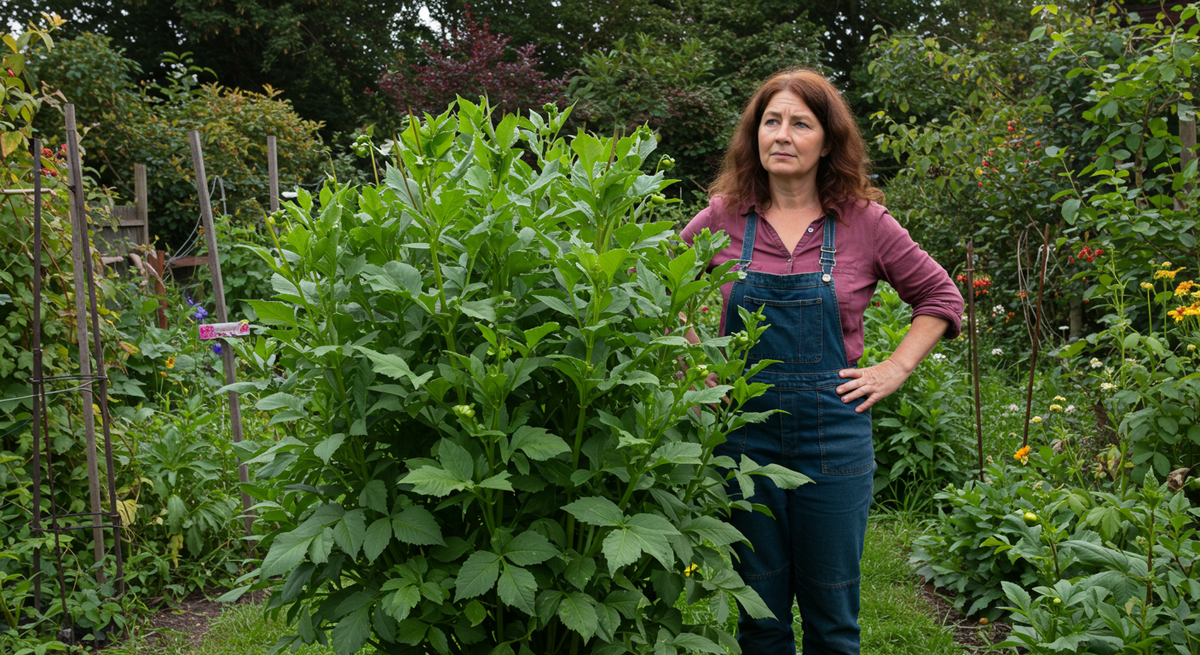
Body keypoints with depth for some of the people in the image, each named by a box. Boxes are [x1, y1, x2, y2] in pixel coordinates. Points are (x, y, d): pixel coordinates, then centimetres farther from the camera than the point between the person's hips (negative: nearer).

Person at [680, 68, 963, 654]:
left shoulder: (864, 222, -1)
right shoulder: (723, 217, 0)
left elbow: (940, 297, 11)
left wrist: (894, 370, 0)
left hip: (835, 433, 0)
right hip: (743, 428, 1)